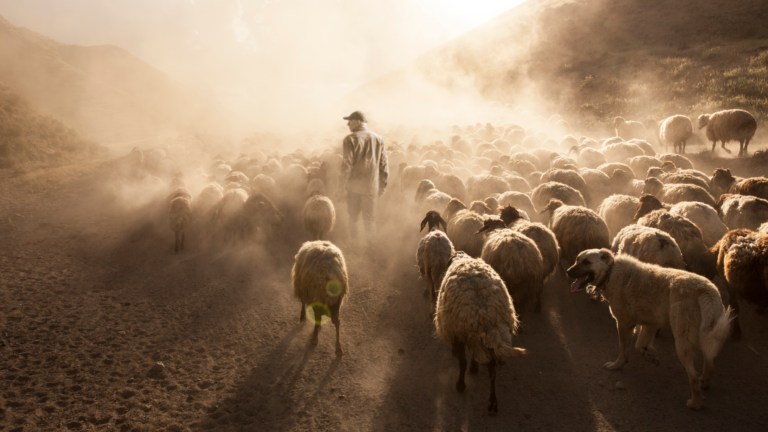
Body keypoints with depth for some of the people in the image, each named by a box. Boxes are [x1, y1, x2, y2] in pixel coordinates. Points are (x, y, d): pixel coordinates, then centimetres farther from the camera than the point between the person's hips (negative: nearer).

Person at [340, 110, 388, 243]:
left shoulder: (350, 139, -7)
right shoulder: (378, 139, 5)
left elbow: (346, 164, -12)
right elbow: (383, 164, 5)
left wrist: (345, 182, 0)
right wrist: (382, 185, 11)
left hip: (354, 184, -2)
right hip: (371, 186, 3)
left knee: (353, 218, 12)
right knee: (369, 219, 12)